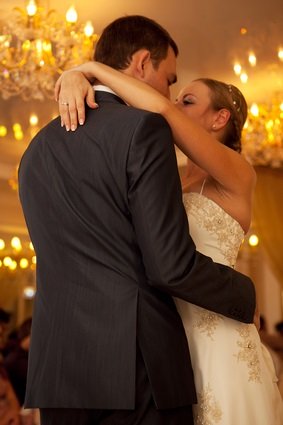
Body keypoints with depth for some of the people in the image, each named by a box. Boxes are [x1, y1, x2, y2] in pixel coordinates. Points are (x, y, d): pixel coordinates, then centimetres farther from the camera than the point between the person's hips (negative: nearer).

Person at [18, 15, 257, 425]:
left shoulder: (37, 148, 13)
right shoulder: (143, 127, -8)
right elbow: (171, 265, -14)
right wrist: (246, 294, 3)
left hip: (57, 370, 7)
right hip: (137, 367, -6)